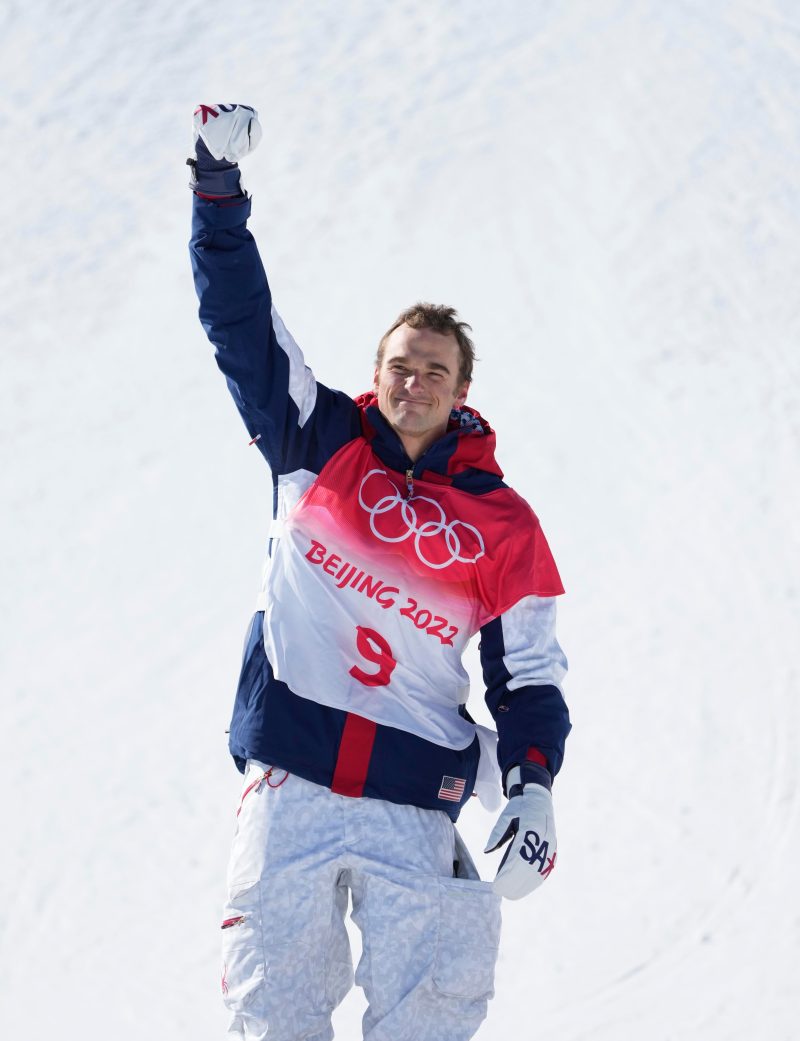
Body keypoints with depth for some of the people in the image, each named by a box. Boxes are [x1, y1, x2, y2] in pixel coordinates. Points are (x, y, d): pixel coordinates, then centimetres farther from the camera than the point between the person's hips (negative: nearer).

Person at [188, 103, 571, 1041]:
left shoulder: (502, 525, 10)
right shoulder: (321, 446, 12)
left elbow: (530, 672, 10)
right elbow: (241, 324, 9)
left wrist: (531, 788, -5)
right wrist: (219, 188, 1)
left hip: (413, 802, 0)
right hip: (288, 785, 0)